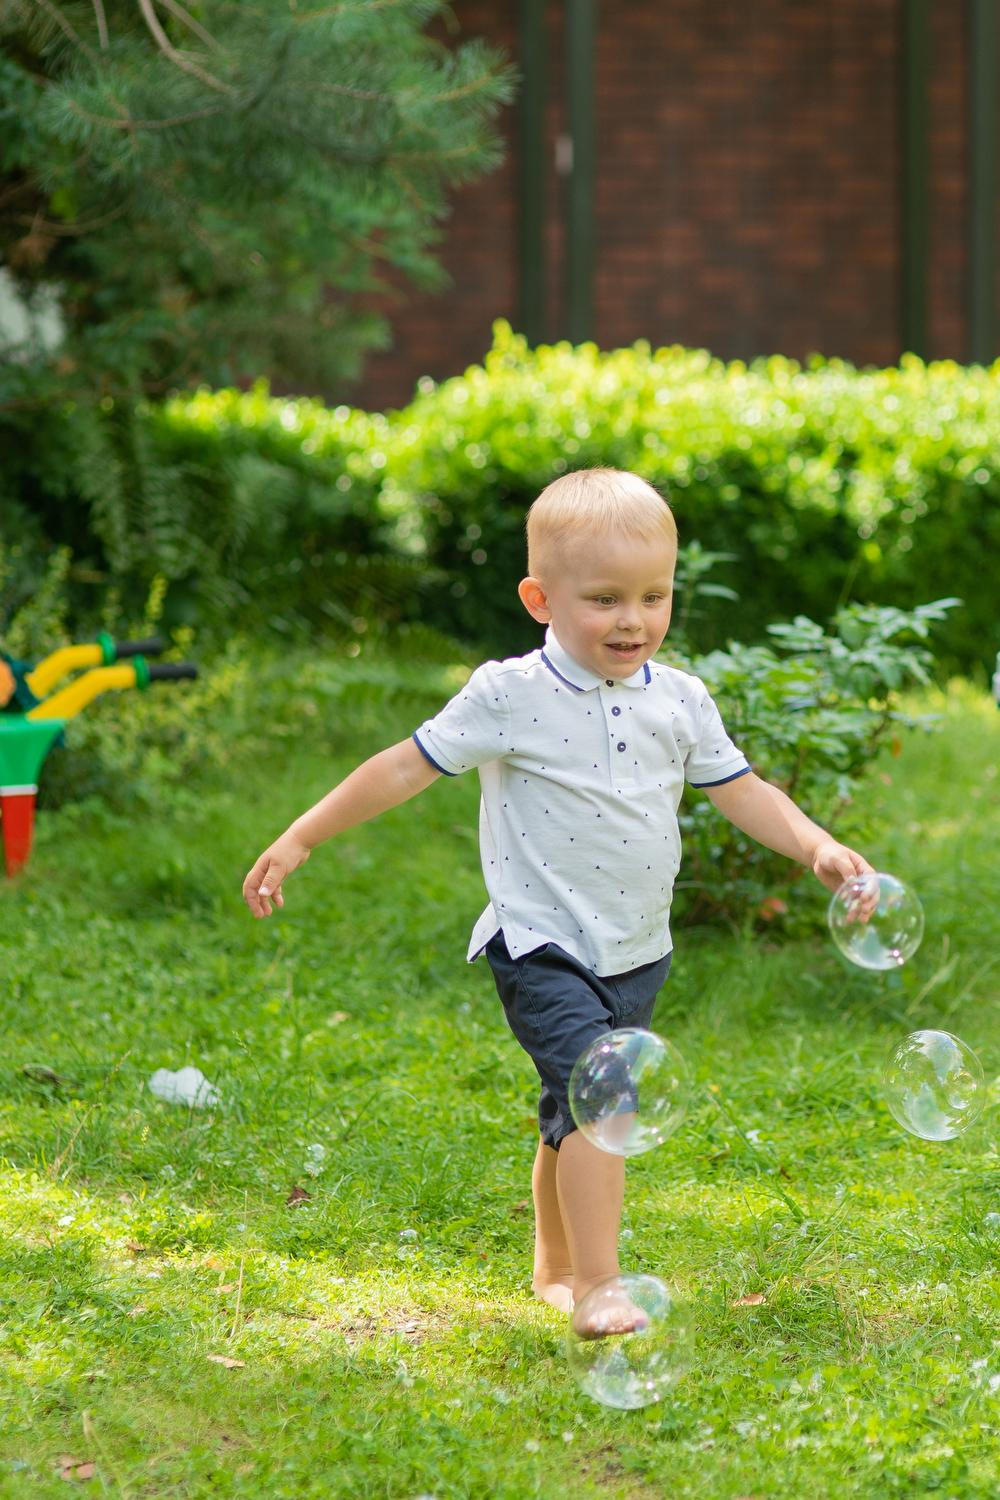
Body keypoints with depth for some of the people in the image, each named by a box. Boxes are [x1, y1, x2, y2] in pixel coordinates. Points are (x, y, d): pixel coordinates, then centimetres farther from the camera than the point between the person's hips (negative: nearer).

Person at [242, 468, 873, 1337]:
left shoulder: (680, 701, 3)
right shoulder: (512, 697, -11)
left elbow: (741, 792, 10)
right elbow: (407, 768, -6)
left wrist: (816, 847, -7)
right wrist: (300, 841, -7)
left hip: (636, 954, 6)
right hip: (542, 947, -6)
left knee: (576, 1116, 17)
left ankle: (556, 1270, 36)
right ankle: (598, 1292, -24)